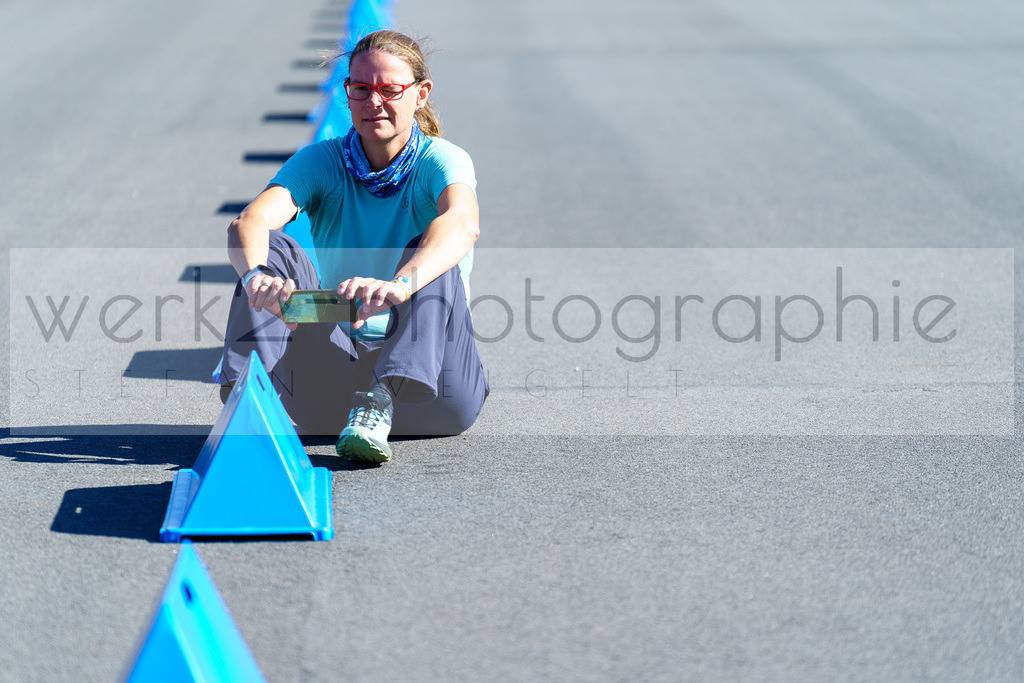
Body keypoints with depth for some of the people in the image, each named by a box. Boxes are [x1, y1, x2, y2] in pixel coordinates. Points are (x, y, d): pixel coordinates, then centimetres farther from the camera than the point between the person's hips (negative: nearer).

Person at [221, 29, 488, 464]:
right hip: (338, 358, 2)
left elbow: (462, 224, -31)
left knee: (425, 250, -27)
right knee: (273, 246, -15)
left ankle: (382, 400, -47)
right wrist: (257, 275, -43)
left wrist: (400, 285, -53)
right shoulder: (320, 162, 2)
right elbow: (248, 223, -17)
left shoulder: (441, 161, -6)